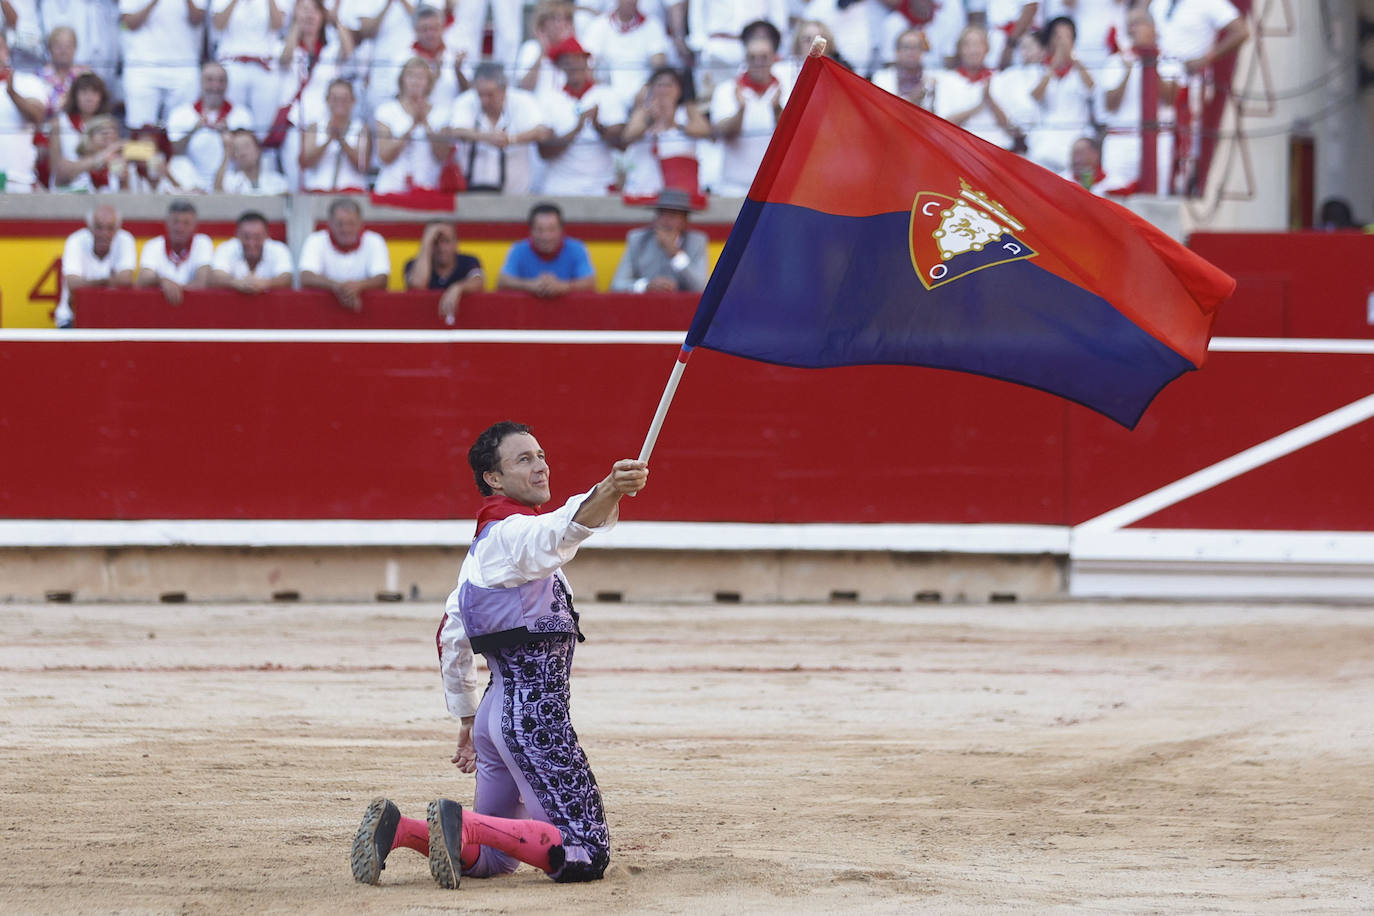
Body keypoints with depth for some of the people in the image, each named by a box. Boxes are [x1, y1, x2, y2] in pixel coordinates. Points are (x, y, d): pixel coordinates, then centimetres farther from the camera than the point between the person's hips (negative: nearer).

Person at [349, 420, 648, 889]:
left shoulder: (480, 549, 17)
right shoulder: (514, 533, -12)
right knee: (587, 856, -14)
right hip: (534, 714, -10)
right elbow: (562, 531, -37)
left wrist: (466, 718, 32)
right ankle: (463, 824, -21)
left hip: (499, 708, 10)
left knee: (489, 858, 17)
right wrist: (607, 492, -56)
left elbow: (451, 637, 25)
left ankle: (398, 828, -2)